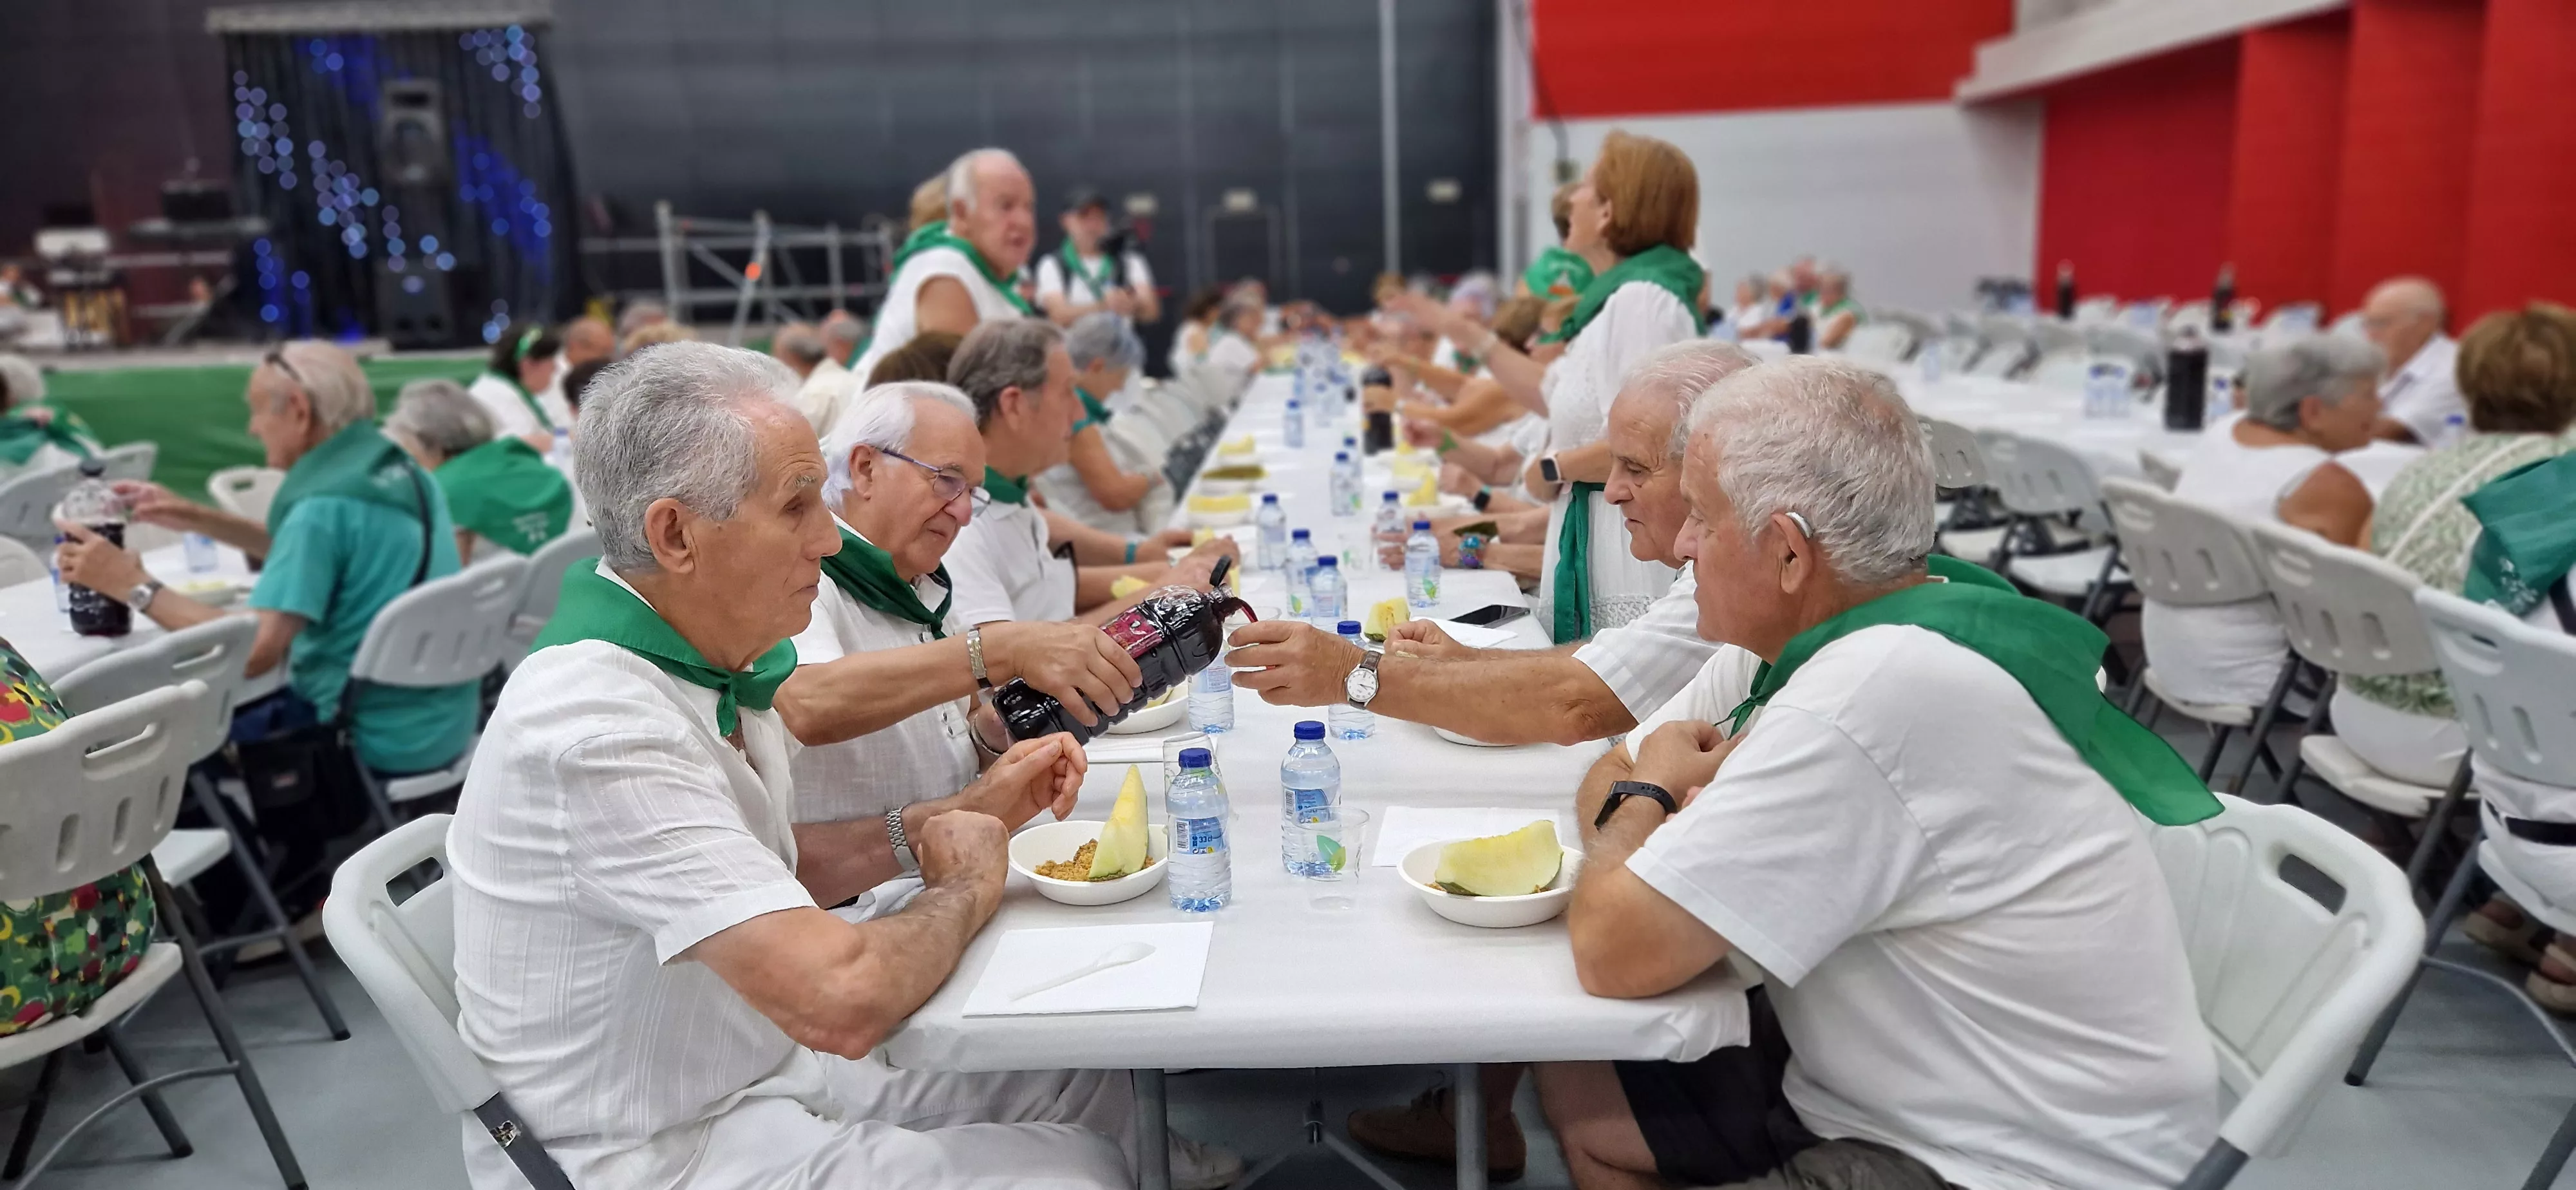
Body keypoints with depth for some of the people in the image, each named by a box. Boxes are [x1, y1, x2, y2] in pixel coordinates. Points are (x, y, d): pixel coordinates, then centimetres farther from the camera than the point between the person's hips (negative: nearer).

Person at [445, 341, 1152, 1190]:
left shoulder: (708, 659, 0)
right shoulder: (603, 729, -30)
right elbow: (842, 999, -34)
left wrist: (958, 815, 0)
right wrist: (969, 884, -15)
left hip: (760, 1062, 9)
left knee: (1090, 1087, 9)